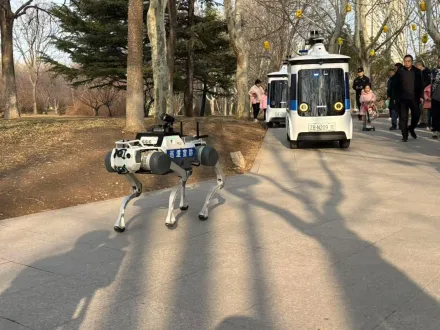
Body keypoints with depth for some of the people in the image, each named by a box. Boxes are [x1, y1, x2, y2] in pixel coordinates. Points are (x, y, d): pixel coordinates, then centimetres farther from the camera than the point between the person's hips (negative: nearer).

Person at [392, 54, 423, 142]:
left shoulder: (417, 71, 7)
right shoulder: (399, 72, 2)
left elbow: (420, 85, 8)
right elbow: (396, 86, 1)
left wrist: (421, 96, 0)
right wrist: (397, 97, -6)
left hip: (414, 98, 1)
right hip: (403, 98, -1)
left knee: (416, 115, 0)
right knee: (403, 117, 1)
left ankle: (411, 128, 28)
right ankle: (404, 135, 7)